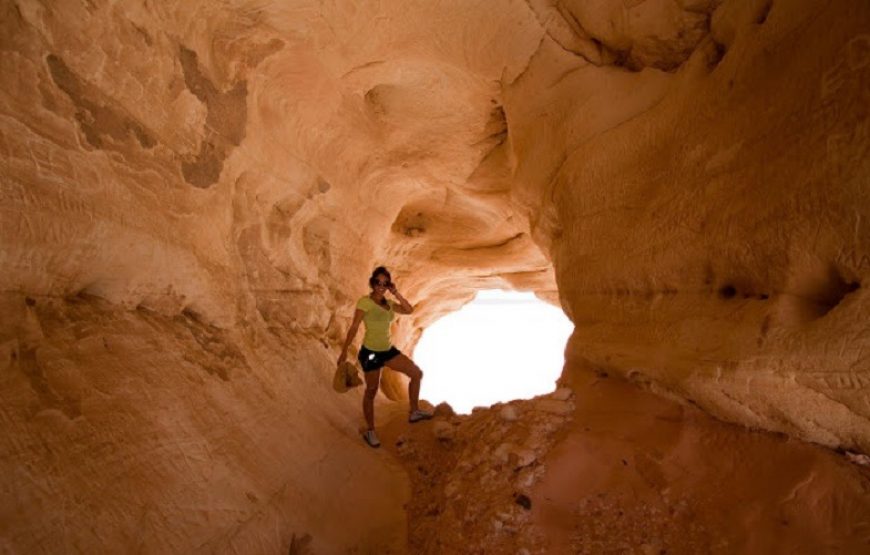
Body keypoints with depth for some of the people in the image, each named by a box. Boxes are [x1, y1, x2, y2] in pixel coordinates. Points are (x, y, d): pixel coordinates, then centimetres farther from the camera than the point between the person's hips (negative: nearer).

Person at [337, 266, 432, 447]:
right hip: (370, 352, -7)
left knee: (417, 373, 7)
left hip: (388, 350, 7)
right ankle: (370, 431, 24)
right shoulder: (365, 302, -12)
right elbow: (354, 327, -16)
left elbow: (409, 310, 5)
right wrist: (344, 351, -18)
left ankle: (414, 412, 21)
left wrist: (396, 293, -2)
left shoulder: (389, 303, 8)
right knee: (371, 391, 6)